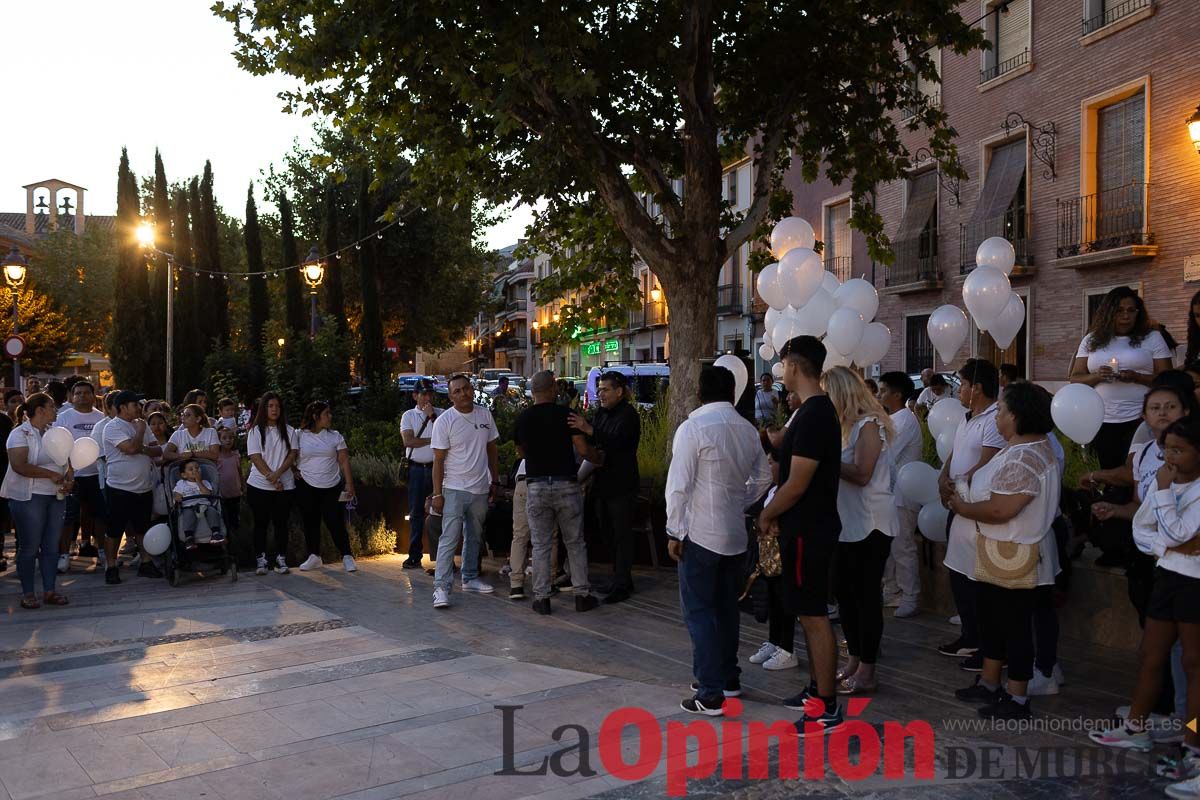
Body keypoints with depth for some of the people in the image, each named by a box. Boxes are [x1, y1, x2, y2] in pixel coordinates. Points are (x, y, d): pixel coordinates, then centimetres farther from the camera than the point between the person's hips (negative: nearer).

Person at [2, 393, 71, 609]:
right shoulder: (20, 434, -8)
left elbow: (68, 461, 15)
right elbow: (19, 466, -20)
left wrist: (68, 481, -4)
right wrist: (51, 474, -18)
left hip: (55, 496, 6)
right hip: (29, 497, -6)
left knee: (51, 546, 8)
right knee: (29, 547, 1)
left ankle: (49, 591, 15)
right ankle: (28, 593, 11)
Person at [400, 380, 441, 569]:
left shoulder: (440, 414, 6)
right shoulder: (409, 415, 6)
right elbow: (408, 441, -7)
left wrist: (432, 416, -12)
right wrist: (432, 440, -8)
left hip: (437, 468, -1)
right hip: (416, 468, 1)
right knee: (416, 513, 5)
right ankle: (414, 556, 10)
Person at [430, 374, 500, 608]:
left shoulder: (485, 415, 4)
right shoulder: (444, 421, -10)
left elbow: (492, 450, 13)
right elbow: (438, 460, -9)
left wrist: (495, 481, 11)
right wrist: (437, 494, -12)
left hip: (480, 489, 5)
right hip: (454, 489, -5)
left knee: (474, 536, 16)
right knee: (449, 538, -10)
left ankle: (470, 578, 29)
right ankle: (441, 587, -9)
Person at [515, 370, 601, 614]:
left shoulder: (523, 418, 2)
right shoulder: (565, 414, -6)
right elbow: (582, 449, -9)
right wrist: (598, 457, 9)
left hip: (536, 486, 2)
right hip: (566, 484, -1)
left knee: (541, 545, 7)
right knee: (575, 543, 10)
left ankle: (542, 598, 8)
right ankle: (582, 594, 12)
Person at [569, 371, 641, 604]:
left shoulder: (628, 414, -12)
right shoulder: (601, 413, 12)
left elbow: (616, 440, -27)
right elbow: (591, 443, 12)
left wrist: (589, 429, -37)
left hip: (622, 485, -8)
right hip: (603, 483, 8)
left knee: (621, 535, -3)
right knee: (608, 532, 13)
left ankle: (621, 585, 2)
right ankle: (621, 579, 24)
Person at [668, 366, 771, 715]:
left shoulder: (693, 428, -14)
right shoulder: (748, 430, 5)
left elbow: (679, 484, -16)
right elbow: (763, 476, 15)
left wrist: (674, 532, -10)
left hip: (700, 534, -6)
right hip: (735, 533, 6)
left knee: (699, 611, -1)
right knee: (726, 607, 18)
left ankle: (710, 694, -1)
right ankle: (728, 679, 28)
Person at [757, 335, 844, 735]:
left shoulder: (813, 416, -21)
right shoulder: (819, 410, 11)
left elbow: (797, 484, -22)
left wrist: (767, 515, -7)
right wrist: (779, 514, 14)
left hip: (808, 530, -10)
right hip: (811, 525, 10)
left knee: (814, 615, -3)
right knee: (810, 612, 18)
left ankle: (827, 707, 6)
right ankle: (817, 688, 29)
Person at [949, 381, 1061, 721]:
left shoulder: (1024, 459, -25)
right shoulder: (1021, 448, 10)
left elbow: (1001, 509, -30)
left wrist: (962, 507, -15)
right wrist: (967, 497, 4)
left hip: (1015, 561, -11)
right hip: (1000, 557, 11)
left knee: (1014, 626, 2)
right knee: (991, 618, 21)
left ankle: (1017, 700, 16)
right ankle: (988, 684, 35)